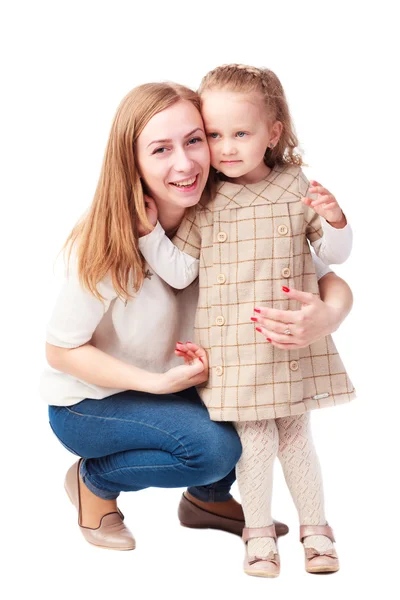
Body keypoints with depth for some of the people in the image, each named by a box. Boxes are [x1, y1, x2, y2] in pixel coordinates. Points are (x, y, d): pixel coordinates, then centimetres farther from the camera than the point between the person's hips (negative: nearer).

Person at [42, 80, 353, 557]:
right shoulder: (108, 242, -28)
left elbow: (329, 280, -17)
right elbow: (61, 350, -18)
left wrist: (329, 315, -41)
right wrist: (156, 382, -29)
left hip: (169, 380, 5)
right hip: (86, 403, -5)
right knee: (215, 446, -26)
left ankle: (208, 498, 12)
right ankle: (94, 481, 1)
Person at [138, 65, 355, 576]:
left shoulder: (297, 191, -1)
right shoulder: (203, 206, -2)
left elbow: (333, 256, 4)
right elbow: (179, 272, -2)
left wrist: (334, 221, -15)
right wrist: (150, 231, -12)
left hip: (291, 342, 1)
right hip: (233, 350, -1)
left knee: (295, 435, 12)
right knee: (254, 440, 4)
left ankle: (315, 528, 30)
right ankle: (258, 534, 23)